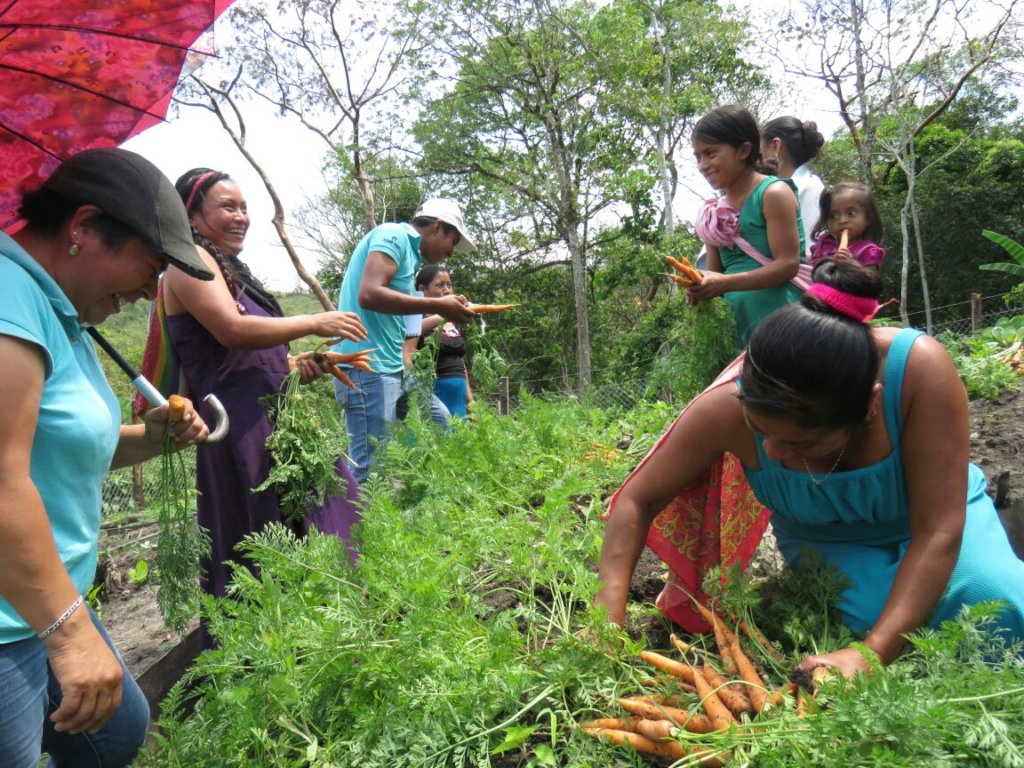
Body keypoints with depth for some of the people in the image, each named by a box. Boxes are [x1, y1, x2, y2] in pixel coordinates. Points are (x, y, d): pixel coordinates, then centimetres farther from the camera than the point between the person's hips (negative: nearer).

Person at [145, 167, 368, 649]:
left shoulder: (227, 268, 23)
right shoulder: (191, 261, -5)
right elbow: (232, 330, -20)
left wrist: (296, 365, 7)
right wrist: (315, 323, -13)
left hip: (271, 417, 10)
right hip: (240, 425, -10)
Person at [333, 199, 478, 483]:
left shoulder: (407, 249, 21)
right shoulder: (394, 235, -5)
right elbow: (369, 295, -21)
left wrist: (443, 316, 22)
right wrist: (437, 306, -15)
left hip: (384, 366, 10)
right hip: (368, 366, -10)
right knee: (370, 467, -9)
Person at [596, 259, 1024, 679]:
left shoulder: (919, 368, -38)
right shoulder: (728, 409, -34)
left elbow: (938, 531, -33)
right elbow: (638, 500, -21)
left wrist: (871, 654, -43)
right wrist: (609, 615, -34)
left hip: (930, 513, 0)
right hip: (828, 542, 0)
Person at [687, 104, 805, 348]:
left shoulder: (773, 193, -5)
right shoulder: (715, 211, 14)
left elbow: (788, 265, -14)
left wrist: (726, 283, -24)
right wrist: (700, 289, -11)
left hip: (779, 320, -6)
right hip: (737, 327, 6)